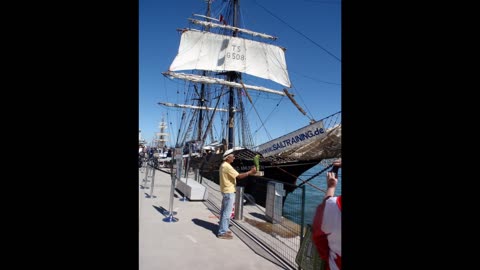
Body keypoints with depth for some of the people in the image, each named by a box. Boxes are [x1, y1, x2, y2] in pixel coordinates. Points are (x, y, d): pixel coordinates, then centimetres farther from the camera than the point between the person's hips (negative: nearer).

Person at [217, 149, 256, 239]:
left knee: (224, 211, 17)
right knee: (227, 212, -5)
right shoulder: (227, 166, -20)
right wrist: (251, 172, -19)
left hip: (225, 191, 11)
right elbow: (239, 176, -24)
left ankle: (223, 229, 27)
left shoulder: (223, 165, 13)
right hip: (229, 192, -11)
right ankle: (222, 233, 1)